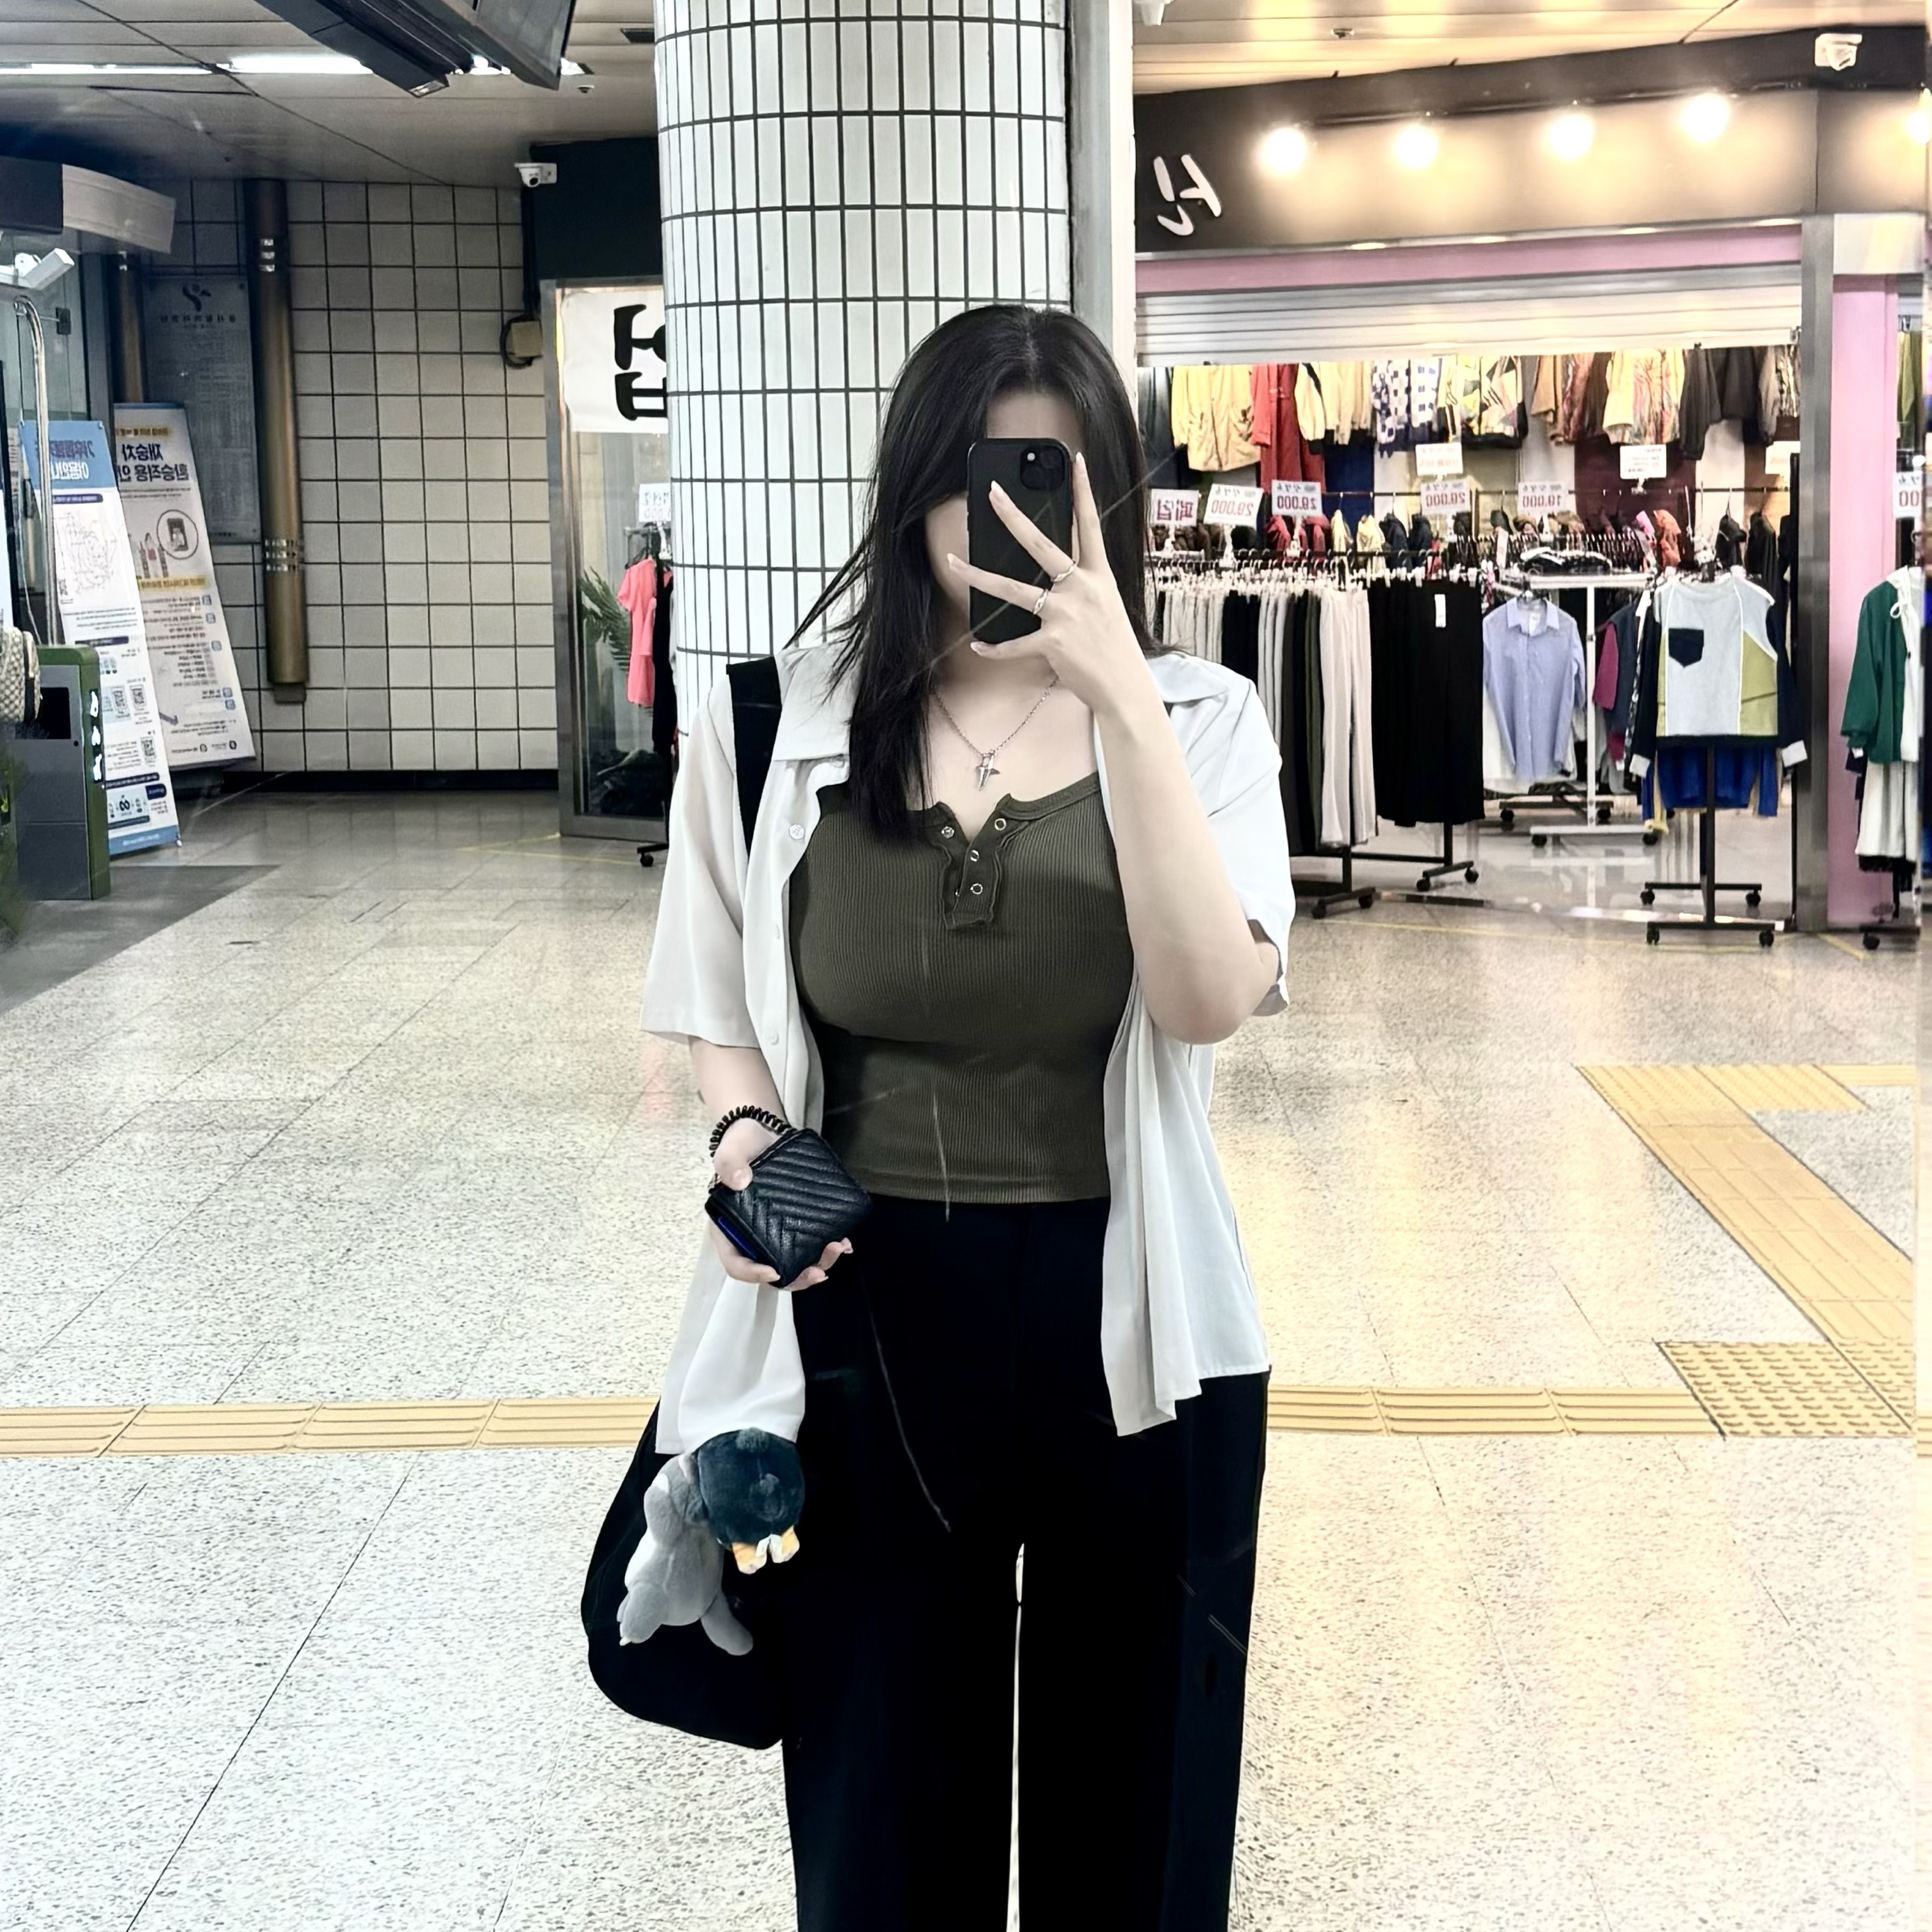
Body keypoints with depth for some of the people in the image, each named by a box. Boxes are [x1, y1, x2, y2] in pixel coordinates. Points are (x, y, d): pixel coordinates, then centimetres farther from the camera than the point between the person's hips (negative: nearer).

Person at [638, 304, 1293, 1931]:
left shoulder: (1200, 719, -4)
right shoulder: (777, 726, -2)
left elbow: (1212, 999, -19)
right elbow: (717, 1007, 9)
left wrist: (1120, 699, -25)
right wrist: (746, 1132, -12)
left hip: (1128, 1323, 0)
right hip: (861, 1312, 1)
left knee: (1127, 1789, 16)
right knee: (880, 1791, 15)